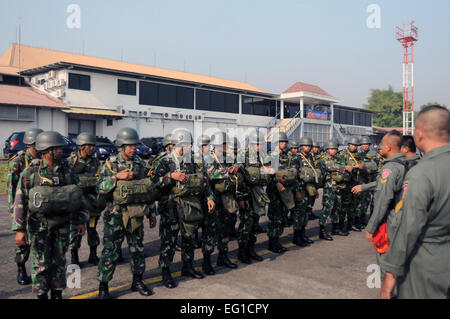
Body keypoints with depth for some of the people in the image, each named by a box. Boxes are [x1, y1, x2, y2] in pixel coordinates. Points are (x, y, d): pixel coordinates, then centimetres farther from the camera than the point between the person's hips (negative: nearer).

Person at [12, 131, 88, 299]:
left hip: (62, 225, 3)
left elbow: (78, 195, 8)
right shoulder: (31, 171, -10)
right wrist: (19, 229, -12)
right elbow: (20, 200, -9)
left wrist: (81, 221, 7)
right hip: (39, 225, -3)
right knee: (41, 263, 6)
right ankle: (42, 295, 22)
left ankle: (57, 294, 27)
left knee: (59, 261, 12)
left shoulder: (66, 169, 1)